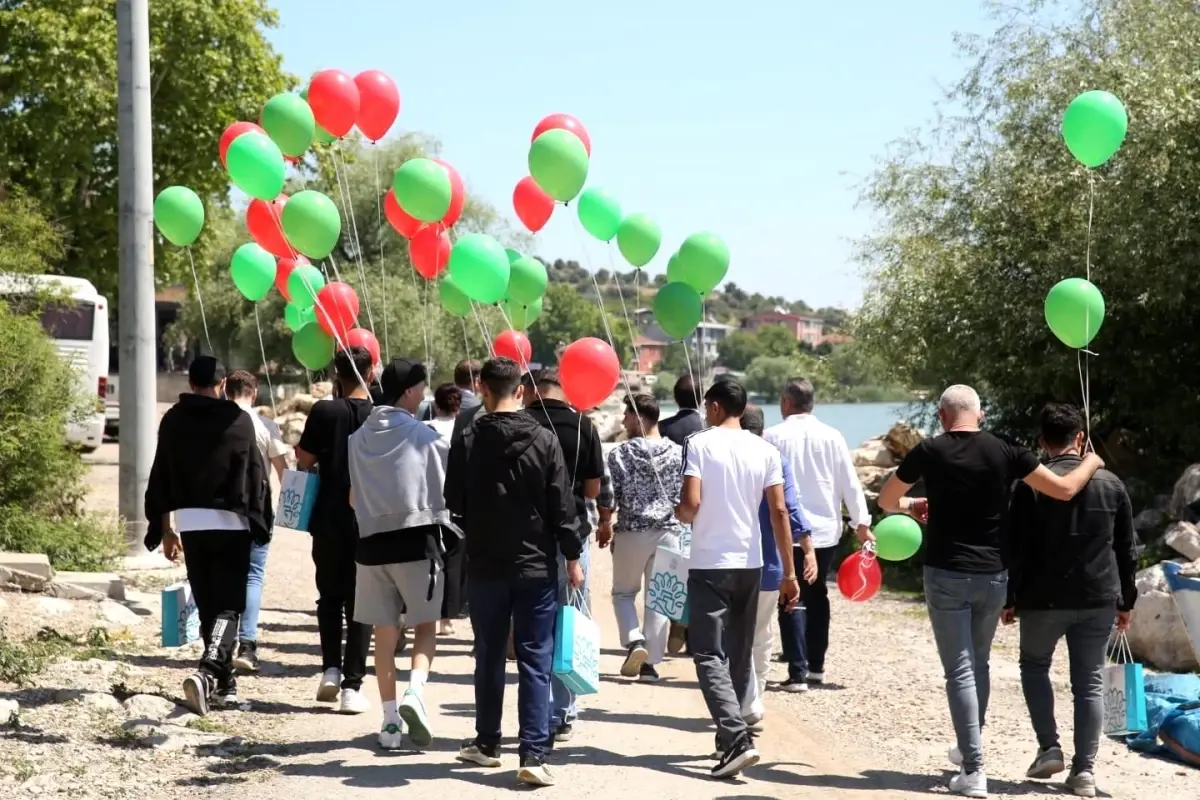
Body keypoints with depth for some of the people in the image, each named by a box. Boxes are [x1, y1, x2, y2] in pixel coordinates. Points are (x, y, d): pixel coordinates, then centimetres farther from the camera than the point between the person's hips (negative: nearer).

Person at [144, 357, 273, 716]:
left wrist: (163, 528, 16)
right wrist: (261, 522, 8)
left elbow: (161, 478, 9)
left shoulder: (173, 421, 6)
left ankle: (224, 680, 20)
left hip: (190, 523, 3)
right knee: (228, 604, -2)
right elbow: (257, 476, -2)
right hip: (231, 523, -3)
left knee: (207, 605, 14)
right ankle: (208, 672, -23)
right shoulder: (238, 421, -4)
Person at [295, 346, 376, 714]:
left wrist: (299, 451, 15)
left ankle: (331, 668, 5)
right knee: (359, 603, 6)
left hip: (330, 520, 0)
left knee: (330, 597, 17)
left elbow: (306, 460, -6)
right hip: (369, 521, 0)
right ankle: (352, 686, 1)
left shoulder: (324, 412, -7)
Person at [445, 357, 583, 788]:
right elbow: (562, 507, -6)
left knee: (489, 658, 16)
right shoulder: (544, 441, -7)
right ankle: (534, 755, -6)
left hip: (484, 565, 1)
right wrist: (573, 557, 3)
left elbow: (454, 503, 3)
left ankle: (487, 743, 25)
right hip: (536, 566, -1)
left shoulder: (468, 441, -5)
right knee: (535, 663, 0)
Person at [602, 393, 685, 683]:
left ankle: (634, 641, -6)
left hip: (631, 532, -2)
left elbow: (609, 496, -7)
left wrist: (605, 526, 9)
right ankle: (650, 663, 7)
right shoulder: (678, 453, -1)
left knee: (623, 592, 16)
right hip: (668, 532, 2)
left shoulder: (620, 454, -8)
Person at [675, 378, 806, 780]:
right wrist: (789, 573, 4)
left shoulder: (699, 444, -7)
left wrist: (680, 514, 8)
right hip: (750, 565, 5)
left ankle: (737, 739, -20)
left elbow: (690, 504, -16)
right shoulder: (764, 450, 4)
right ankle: (731, 737, 23)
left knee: (710, 655, -4)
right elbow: (779, 512, 0)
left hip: (710, 565, -5)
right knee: (740, 655, 15)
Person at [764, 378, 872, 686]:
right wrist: (861, 523, 8)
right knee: (817, 595, 16)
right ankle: (816, 666, 21)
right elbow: (850, 483, 1)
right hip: (825, 530, 3)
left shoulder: (772, 436, -5)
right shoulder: (832, 436, 0)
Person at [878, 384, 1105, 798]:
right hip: (993, 576, 3)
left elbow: (885, 500, 7)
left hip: (946, 575, -3)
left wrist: (912, 506, 29)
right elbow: (1064, 489, -3)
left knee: (960, 671, -1)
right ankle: (968, 748, 35)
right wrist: (1091, 463, 17)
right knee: (979, 663, 21)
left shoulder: (930, 452, -6)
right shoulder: (1005, 452, -3)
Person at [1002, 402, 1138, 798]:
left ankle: (1050, 748, 10)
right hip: (1098, 600, 2)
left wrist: (1011, 599, 0)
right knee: (1090, 681, 7)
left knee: (1034, 665, 20)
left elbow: (1017, 549, -8)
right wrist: (1126, 601, 15)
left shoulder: (1033, 486, -8)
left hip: (1045, 598, -2)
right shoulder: (1111, 484, 3)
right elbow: (1127, 549, 8)